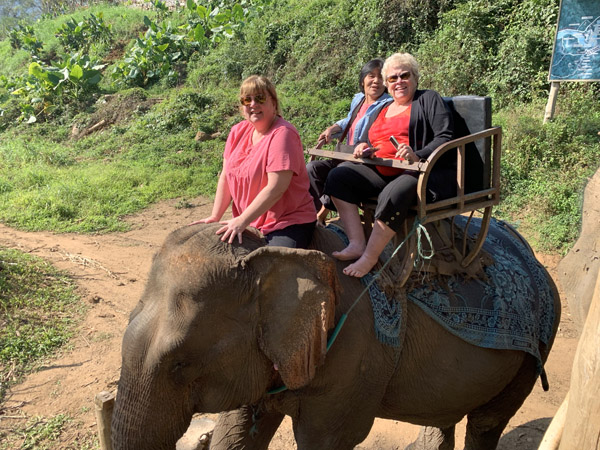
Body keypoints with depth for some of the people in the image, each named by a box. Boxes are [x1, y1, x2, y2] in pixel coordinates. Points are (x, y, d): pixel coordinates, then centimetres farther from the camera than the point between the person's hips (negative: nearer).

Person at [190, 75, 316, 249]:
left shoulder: (282, 134, -16)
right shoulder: (238, 131, 7)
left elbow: (276, 188, -22)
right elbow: (226, 176, 8)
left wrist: (242, 221, -24)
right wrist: (215, 217, 0)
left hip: (289, 223, -6)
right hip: (248, 222, 7)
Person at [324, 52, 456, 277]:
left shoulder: (428, 99, 5)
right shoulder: (383, 108, 24)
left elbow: (445, 138, -8)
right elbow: (374, 144, 27)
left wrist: (417, 156, -25)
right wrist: (365, 148, 2)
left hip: (425, 172, -7)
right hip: (383, 173, 7)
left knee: (394, 194, -38)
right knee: (338, 176, -10)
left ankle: (369, 258, -25)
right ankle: (357, 243, -19)